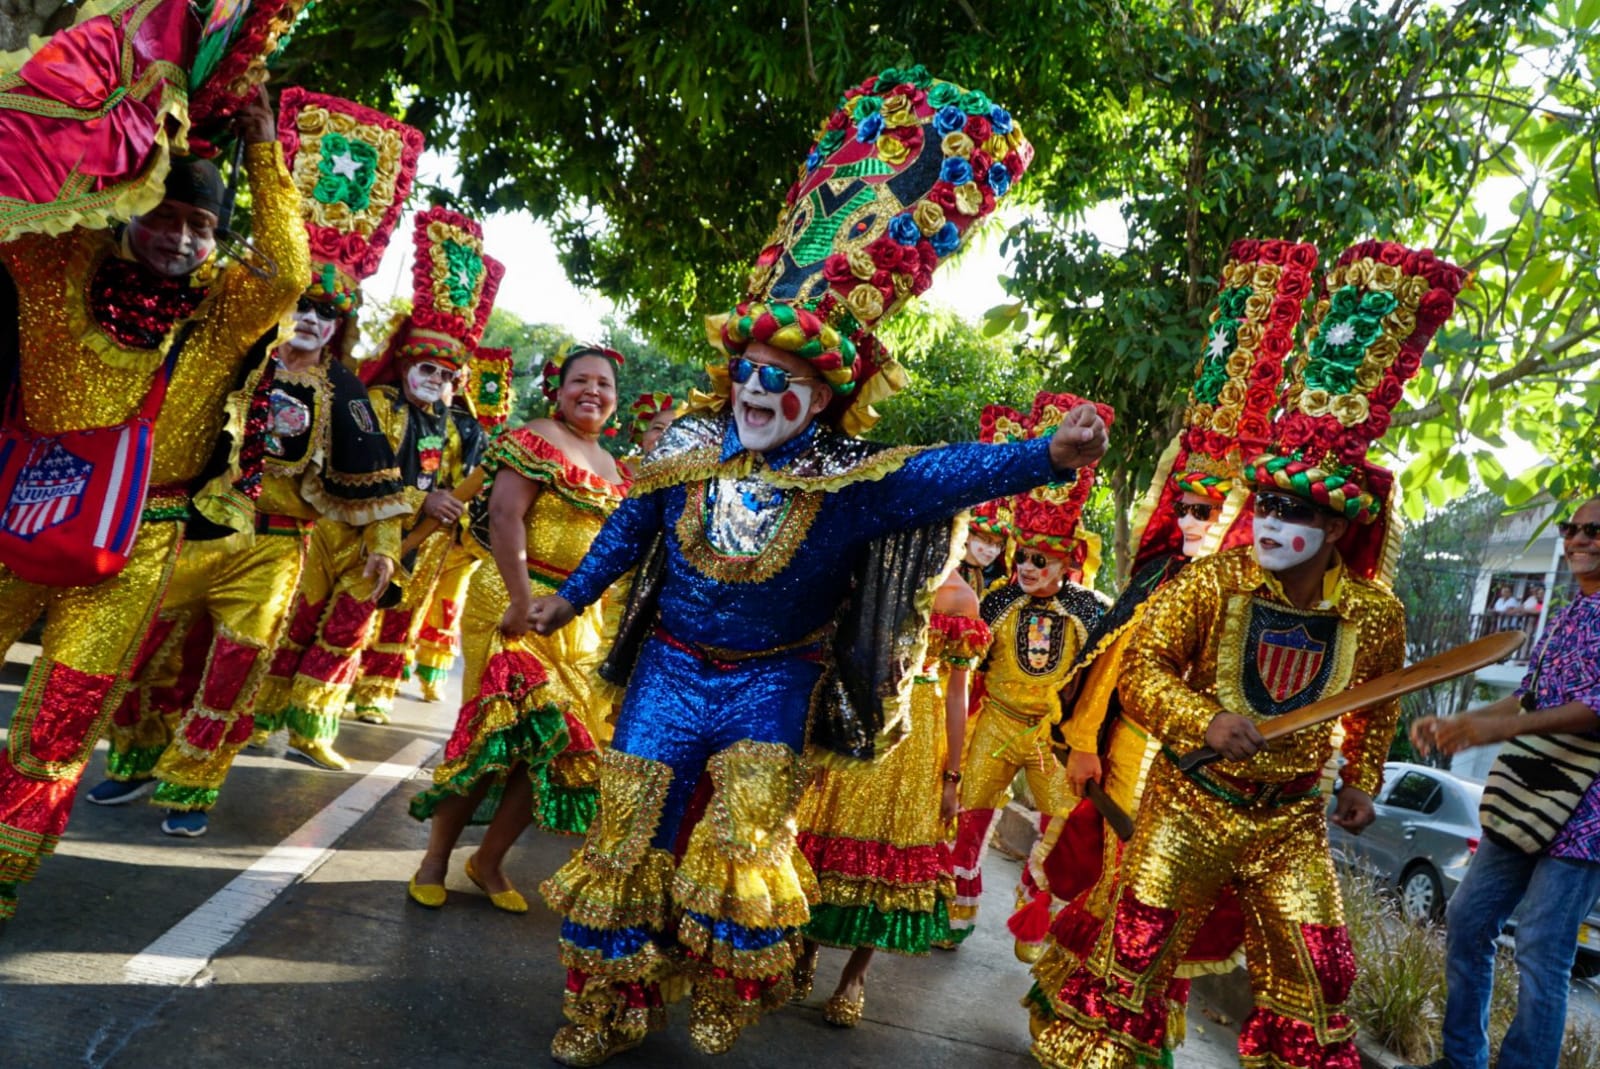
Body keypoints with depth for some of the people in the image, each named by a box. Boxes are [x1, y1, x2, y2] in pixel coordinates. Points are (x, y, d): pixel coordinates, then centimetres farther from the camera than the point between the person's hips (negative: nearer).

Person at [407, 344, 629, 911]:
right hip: (518, 601, -7)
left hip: (580, 619, 7)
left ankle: (488, 860, 19)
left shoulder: (610, 466, 18)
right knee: (507, 732, -9)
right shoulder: (536, 439, -5)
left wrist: (605, 618, 16)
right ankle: (435, 859, 9)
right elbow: (505, 516, -16)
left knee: (559, 741, 4)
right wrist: (521, 600, -24)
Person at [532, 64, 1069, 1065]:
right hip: (672, 666, 3)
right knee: (629, 838, 8)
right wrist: (573, 594, 19)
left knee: (742, 848, -6)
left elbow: (947, 474, -31)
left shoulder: (851, 481, -17)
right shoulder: (687, 449, -7)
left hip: (771, 685, -3)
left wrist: (1046, 455, -48)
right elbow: (632, 526, 10)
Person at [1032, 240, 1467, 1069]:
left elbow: (1379, 700, 15)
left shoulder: (1375, 615, -5)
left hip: (1291, 821, 2)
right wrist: (1204, 721, -30)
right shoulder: (1210, 582, -14)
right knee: (1137, 949, 3)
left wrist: (1362, 779, 16)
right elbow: (1141, 671, -15)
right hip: (1190, 802, -2)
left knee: (1312, 974, 8)